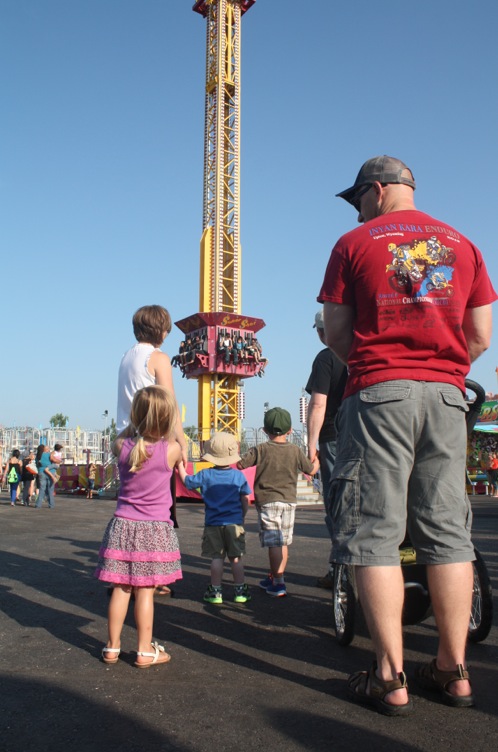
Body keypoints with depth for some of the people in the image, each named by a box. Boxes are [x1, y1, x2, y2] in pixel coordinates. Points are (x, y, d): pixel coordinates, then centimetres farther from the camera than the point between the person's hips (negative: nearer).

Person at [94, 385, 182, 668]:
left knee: (121, 589, 11)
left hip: (124, 526, 3)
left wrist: (135, 423, 24)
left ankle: (113, 646, 22)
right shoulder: (172, 449, -11)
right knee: (145, 591, 3)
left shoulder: (123, 446, -5)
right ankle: (145, 651, 12)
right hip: (155, 529, -3)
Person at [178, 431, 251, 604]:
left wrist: (180, 465, 25)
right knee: (236, 558, 8)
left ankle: (215, 591, 12)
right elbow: (245, 501, 0)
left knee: (217, 558, 7)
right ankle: (240, 590, 15)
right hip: (234, 523, 0)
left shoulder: (205, 475, -5)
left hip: (213, 524, 0)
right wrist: (241, 517, 15)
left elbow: (187, 481, 10)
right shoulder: (239, 475, -4)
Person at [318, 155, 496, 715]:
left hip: (379, 394, -4)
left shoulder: (354, 243, 5)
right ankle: (453, 670, 14)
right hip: (446, 394, 4)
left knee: (376, 534, -1)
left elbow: (335, 332, 2)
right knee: (447, 533, 8)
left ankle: (389, 677, 2)